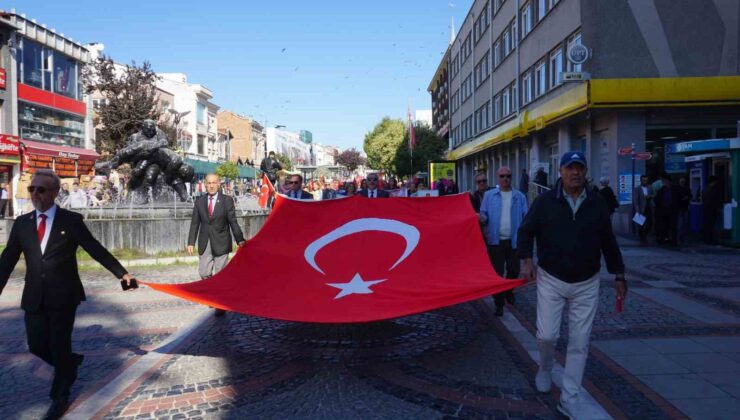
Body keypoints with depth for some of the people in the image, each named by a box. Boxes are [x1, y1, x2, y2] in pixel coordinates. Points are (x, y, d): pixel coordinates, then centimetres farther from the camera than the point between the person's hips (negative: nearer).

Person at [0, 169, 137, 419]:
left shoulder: (71, 220, -4)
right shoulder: (21, 223, 6)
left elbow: (96, 249, -3)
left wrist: (122, 274, -7)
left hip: (63, 296, -4)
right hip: (34, 297, 4)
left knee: (59, 346, 2)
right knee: (37, 346, 7)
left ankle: (60, 397, 20)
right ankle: (71, 362, 38)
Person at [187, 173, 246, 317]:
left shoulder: (227, 200, -1)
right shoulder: (199, 201, 6)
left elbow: (233, 222, -3)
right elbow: (195, 223, 7)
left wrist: (240, 240, -11)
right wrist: (191, 242, 2)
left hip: (221, 243, -3)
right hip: (204, 243, 3)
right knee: (204, 273, 1)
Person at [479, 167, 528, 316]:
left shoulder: (520, 196, 5)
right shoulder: (489, 195, 3)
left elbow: (525, 218, 2)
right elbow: (484, 215, 1)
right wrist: (481, 217, -22)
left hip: (513, 240, 2)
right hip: (496, 240, -1)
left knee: (514, 270, 12)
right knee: (497, 272, 2)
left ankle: (508, 291, 41)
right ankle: (499, 304, 13)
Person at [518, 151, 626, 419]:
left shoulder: (597, 204, 2)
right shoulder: (545, 201, -4)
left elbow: (608, 241, 8)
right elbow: (526, 231, 2)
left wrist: (618, 276, 7)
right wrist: (527, 261, -11)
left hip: (586, 284, 2)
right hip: (551, 280, -2)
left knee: (579, 343, 4)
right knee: (547, 335, -7)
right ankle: (545, 368, 29)